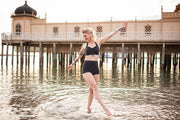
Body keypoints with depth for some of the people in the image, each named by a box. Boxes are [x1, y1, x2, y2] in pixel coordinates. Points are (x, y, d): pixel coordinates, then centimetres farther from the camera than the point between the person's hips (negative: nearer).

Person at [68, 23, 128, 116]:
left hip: (95, 68, 2)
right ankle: (105, 108, -18)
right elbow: (79, 56, 23)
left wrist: (121, 27, 9)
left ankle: (88, 107, 24)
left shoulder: (98, 42, 7)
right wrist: (72, 64, 31)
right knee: (95, 87, -15)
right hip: (86, 68, -2)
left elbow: (110, 34, 8)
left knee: (91, 89, 8)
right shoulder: (84, 45, 8)